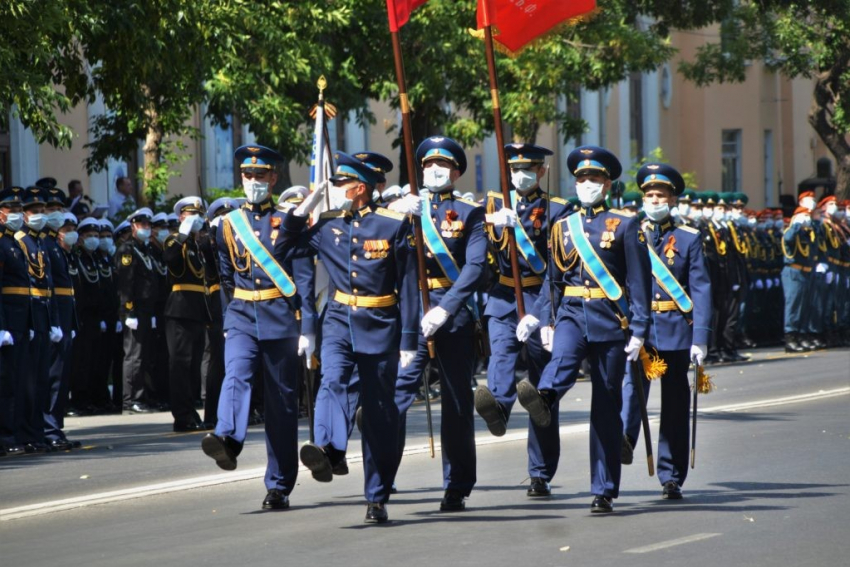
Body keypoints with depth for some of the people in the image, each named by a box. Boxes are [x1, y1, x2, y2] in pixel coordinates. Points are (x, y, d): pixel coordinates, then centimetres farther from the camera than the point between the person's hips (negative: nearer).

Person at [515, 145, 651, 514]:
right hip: (572, 314, 2)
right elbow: (553, 279, 17)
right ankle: (543, 400, -67)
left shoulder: (625, 226, 2)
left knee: (606, 406, 0)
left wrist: (638, 330, -9)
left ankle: (604, 491, 3)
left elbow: (639, 281, -2)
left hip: (611, 319, -2)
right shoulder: (562, 228, 13)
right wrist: (544, 323, 7)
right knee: (563, 357, -33)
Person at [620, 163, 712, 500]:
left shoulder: (689, 239, 6)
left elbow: (701, 290, 0)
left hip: (675, 331, 0)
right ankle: (624, 438, -47)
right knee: (632, 376, -28)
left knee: (675, 403, 3)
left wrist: (700, 338, -9)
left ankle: (671, 477, 9)